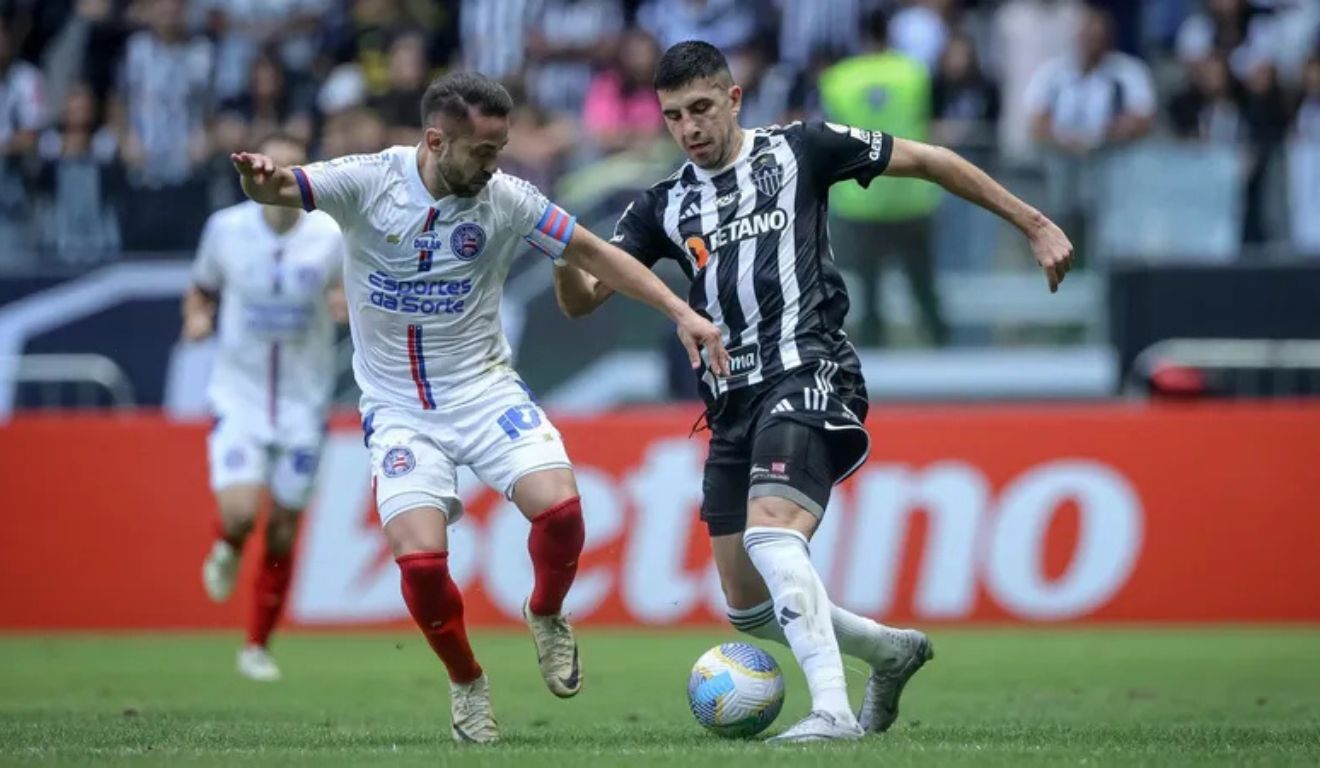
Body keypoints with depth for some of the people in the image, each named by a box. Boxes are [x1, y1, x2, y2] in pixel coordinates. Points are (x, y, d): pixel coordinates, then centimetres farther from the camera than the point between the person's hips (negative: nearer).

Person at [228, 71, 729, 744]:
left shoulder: (505, 199, -6)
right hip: (399, 407, -1)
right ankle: (466, 685, 10)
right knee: (420, 559, -19)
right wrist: (260, 178, -47)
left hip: (484, 389, 1)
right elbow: (280, 189, -22)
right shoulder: (369, 182, -11)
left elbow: (591, 253, 2)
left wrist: (681, 313, -4)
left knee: (558, 506, -23)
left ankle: (546, 615, 11)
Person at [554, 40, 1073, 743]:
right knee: (746, 607, 7)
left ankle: (832, 710, -37)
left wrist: (1033, 224, 6)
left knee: (770, 534, -31)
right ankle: (890, 651, 29)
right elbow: (580, 300, 8)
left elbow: (927, 161, 8)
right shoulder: (664, 207, 14)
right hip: (732, 404, 6)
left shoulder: (797, 151, 3)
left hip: (806, 376, -6)